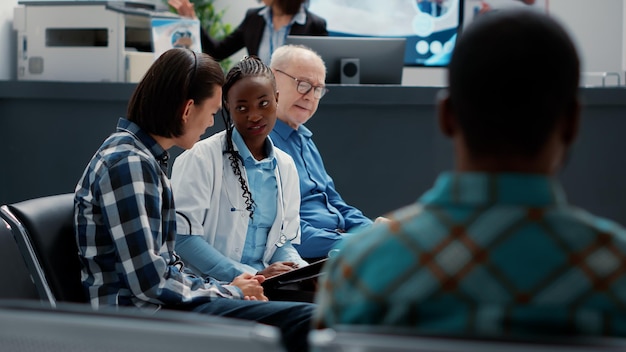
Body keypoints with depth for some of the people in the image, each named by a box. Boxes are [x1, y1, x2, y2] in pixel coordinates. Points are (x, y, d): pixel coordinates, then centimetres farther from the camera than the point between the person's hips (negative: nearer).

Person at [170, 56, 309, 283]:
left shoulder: (285, 166, 13)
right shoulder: (201, 158, -6)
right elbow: (183, 236, -13)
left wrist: (303, 271, -7)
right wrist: (249, 275, -20)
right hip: (206, 287, -6)